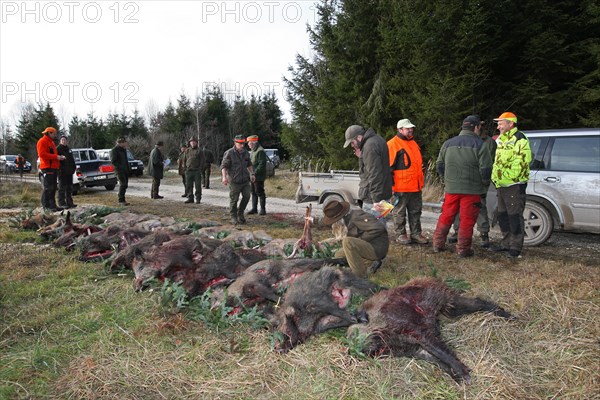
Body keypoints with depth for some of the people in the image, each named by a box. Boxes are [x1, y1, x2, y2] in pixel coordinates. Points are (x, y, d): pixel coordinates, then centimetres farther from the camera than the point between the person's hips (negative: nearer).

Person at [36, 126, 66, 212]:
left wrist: (59, 156, 9)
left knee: (53, 188, 12)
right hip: (47, 168, -10)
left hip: (53, 168, 10)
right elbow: (42, 154, -18)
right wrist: (56, 157, -18)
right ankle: (46, 206, -9)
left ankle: (52, 205, 18)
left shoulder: (51, 142, 25)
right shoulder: (42, 141, -6)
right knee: (48, 188, -11)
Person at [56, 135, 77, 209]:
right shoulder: (58, 149, -6)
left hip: (69, 172, 8)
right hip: (62, 172, -8)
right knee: (62, 187, -5)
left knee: (69, 187, 11)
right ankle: (62, 203, -2)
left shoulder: (68, 149, 18)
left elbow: (72, 160, 24)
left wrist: (74, 168, 14)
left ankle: (69, 202, 18)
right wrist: (60, 168, -20)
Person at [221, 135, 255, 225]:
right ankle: (233, 217, 16)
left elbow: (249, 164, 23)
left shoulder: (246, 153, 9)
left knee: (247, 196, -1)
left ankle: (240, 212, 21)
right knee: (234, 199, 1)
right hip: (234, 180, -5)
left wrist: (252, 174, 14)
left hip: (245, 179, 5)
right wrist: (224, 177, -22)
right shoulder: (229, 153, -8)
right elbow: (223, 166, -11)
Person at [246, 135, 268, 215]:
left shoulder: (260, 151, -16)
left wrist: (255, 173, -23)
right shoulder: (252, 151, 16)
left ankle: (263, 209, 6)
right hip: (252, 176, 10)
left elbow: (262, 164, -22)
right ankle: (254, 208, 22)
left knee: (260, 193, -3)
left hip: (259, 177, -9)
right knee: (253, 193, 14)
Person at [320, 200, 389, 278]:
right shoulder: (349, 217, 7)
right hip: (367, 246, 10)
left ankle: (360, 276, -18)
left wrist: (360, 240, -22)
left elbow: (379, 228, -30)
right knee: (339, 256, 14)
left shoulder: (357, 216, -22)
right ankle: (370, 261, 13)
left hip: (377, 248, -10)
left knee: (347, 242, -30)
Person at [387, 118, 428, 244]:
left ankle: (416, 234, 21)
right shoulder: (393, 144, -9)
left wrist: (421, 181, 24)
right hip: (401, 187, -8)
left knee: (416, 211, 12)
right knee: (400, 212, 4)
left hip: (416, 186, 8)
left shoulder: (413, 143, 17)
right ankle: (401, 235, 15)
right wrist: (391, 185, -15)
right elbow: (389, 166, -12)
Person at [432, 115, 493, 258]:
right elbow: (486, 169, -9)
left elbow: (439, 165, 13)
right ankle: (463, 249, 8)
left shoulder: (448, 143, 9)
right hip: (471, 190, -4)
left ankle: (438, 244, 20)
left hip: (451, 188, 4)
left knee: (446, 216, 14)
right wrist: (485, 183, 7)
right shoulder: (479, 145, -6)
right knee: (467, 220, 3)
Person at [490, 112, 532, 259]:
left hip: (514, 185, -10)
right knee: (502, 215, 15)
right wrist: (495, 178, 19)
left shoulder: (519, 139, -11)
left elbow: (521, 161, -20)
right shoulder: (501, 140, 20)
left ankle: (516, 247, 2)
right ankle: (506, 243, 26)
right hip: (501, 185, 10)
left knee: (515, 216, -5)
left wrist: (511, 177, -23)